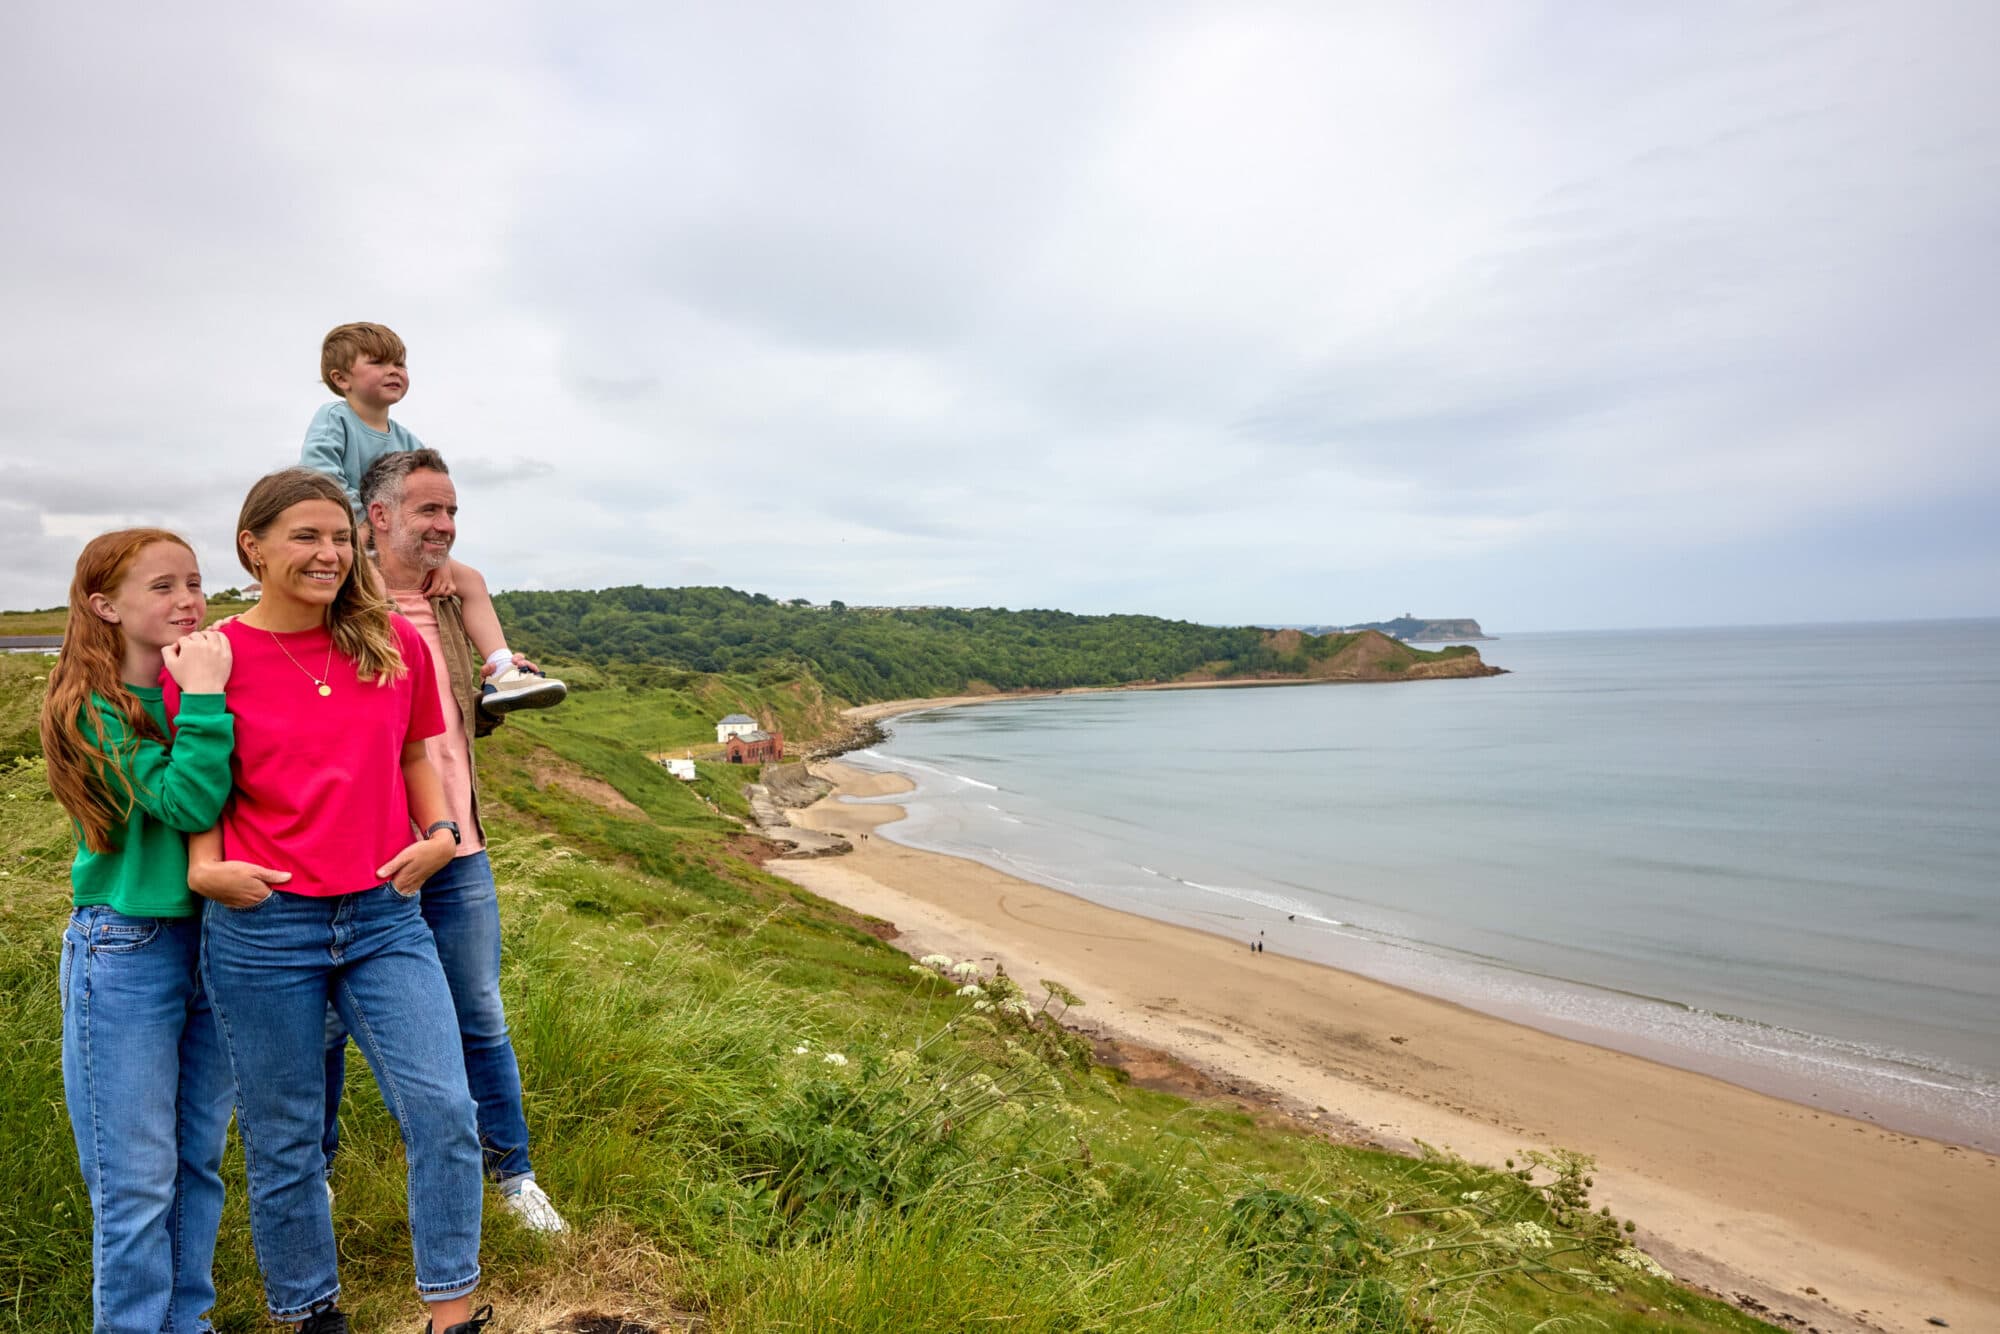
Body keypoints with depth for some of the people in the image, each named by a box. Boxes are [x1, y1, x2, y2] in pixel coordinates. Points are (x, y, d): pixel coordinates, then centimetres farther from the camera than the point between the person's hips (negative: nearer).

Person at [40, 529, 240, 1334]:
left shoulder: (206, 684, 3)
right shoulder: (92, 712, -11)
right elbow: (185, 803, -25)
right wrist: (203, 700, -24)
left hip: (215, 938, 5)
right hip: (126, 954, -5)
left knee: (200, 1159, 16)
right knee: (137, 1178, 5)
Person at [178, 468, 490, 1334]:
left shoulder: (394, 643, 2)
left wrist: (439, 832, -2)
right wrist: (206, 869, -12)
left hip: (385, 915, 2)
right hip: (261, 929, -1)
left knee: (444, 1110, -3)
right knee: (283, 1140, 13)